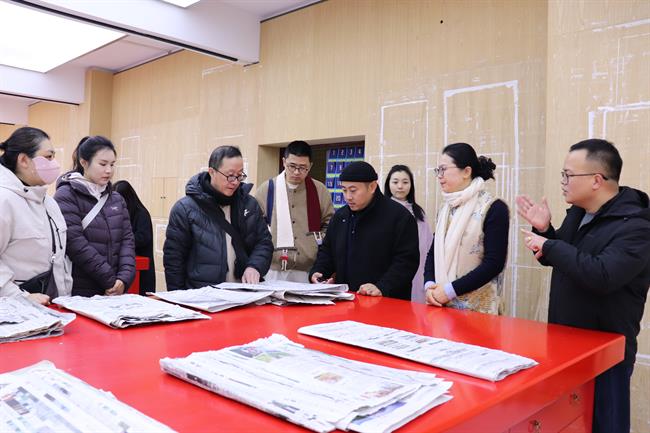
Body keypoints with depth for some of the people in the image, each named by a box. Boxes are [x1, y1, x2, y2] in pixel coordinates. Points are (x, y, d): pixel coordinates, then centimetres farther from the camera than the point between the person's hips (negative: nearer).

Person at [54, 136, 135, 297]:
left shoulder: (117, 199, 11)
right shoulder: (66, 196, -7)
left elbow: (127, 240, 4)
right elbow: (76, 243, -16)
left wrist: (124, 278, -11)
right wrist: (110, 280, -17)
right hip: (78, 292, -5)